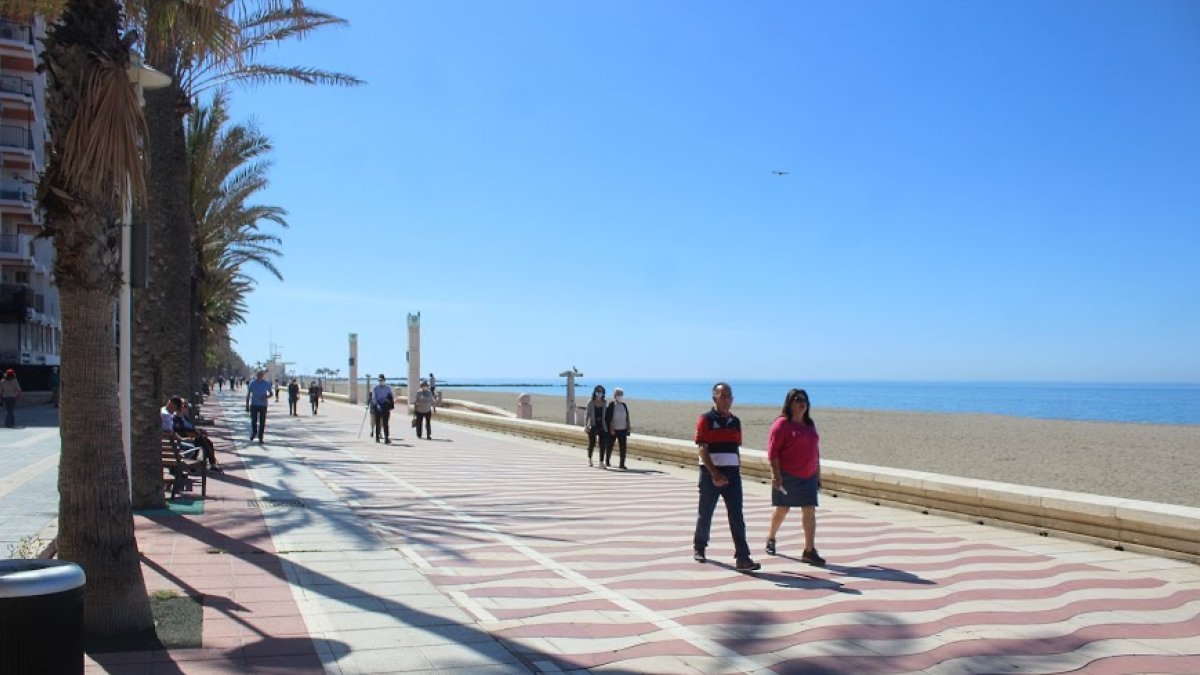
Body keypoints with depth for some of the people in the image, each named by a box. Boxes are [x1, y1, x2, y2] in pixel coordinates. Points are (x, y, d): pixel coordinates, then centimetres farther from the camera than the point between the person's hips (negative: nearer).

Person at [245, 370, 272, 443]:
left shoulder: (267, 384, -2)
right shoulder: (252, 384, -2)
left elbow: (271, 394, 8)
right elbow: (248, 395, 3)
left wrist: (266, 397, -14)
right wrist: (247, 405, 1)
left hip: (263, 405, 0)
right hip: (254, 405, 0)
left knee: (262, 422, -2)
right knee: (253, 421, 2)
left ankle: (260, 438, 6)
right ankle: (254, 432, 32)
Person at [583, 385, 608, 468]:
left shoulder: (604, 403, 5)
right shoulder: (590, 403, 1)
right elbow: (587, 414, 0)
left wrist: (607, 426, 4)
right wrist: (585, 425, -10)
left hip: (602, 426, 1)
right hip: (593, 426, -1)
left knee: (603, 445, -4)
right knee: (592, 444, 6)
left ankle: (601, 462, 3)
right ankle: (589, 458, 32)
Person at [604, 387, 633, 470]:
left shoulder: (624, 406, 6)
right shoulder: (611, 406, -9)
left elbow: (627, 418, 13)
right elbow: (607, 419, -10)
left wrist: (629, 426, 3)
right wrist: (610, 429, -14)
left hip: (622, 430, 4)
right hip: (613, 430, -3)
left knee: (623, 447, -4)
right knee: (610, 446, 12)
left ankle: (622, 464, -1)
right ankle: (607, 460, 34)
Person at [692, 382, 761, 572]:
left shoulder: (735, 421, 12)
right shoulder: (706, 420, -5)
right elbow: (701, 449, -12)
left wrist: (738, 471, 14)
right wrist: (714, 473, -19)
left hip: (732, 473, 4)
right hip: (711, 474, -4)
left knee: (737, 516, -4)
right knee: (705, 513, 9)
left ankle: (742, 558, -8)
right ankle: (699, 547, 30)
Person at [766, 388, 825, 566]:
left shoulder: (809, 424, 13)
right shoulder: (782, 424, -8)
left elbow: (815, 451, 18)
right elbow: (772, 451, -13)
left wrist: (818, 474, 16)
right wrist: (776, 475, -19)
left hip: (808, 477, 5)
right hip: (786, 476, -5)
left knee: (810, 511, -4)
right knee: (782, 510, 7)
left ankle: (809, 550, -4)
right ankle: (770, 539, 31)